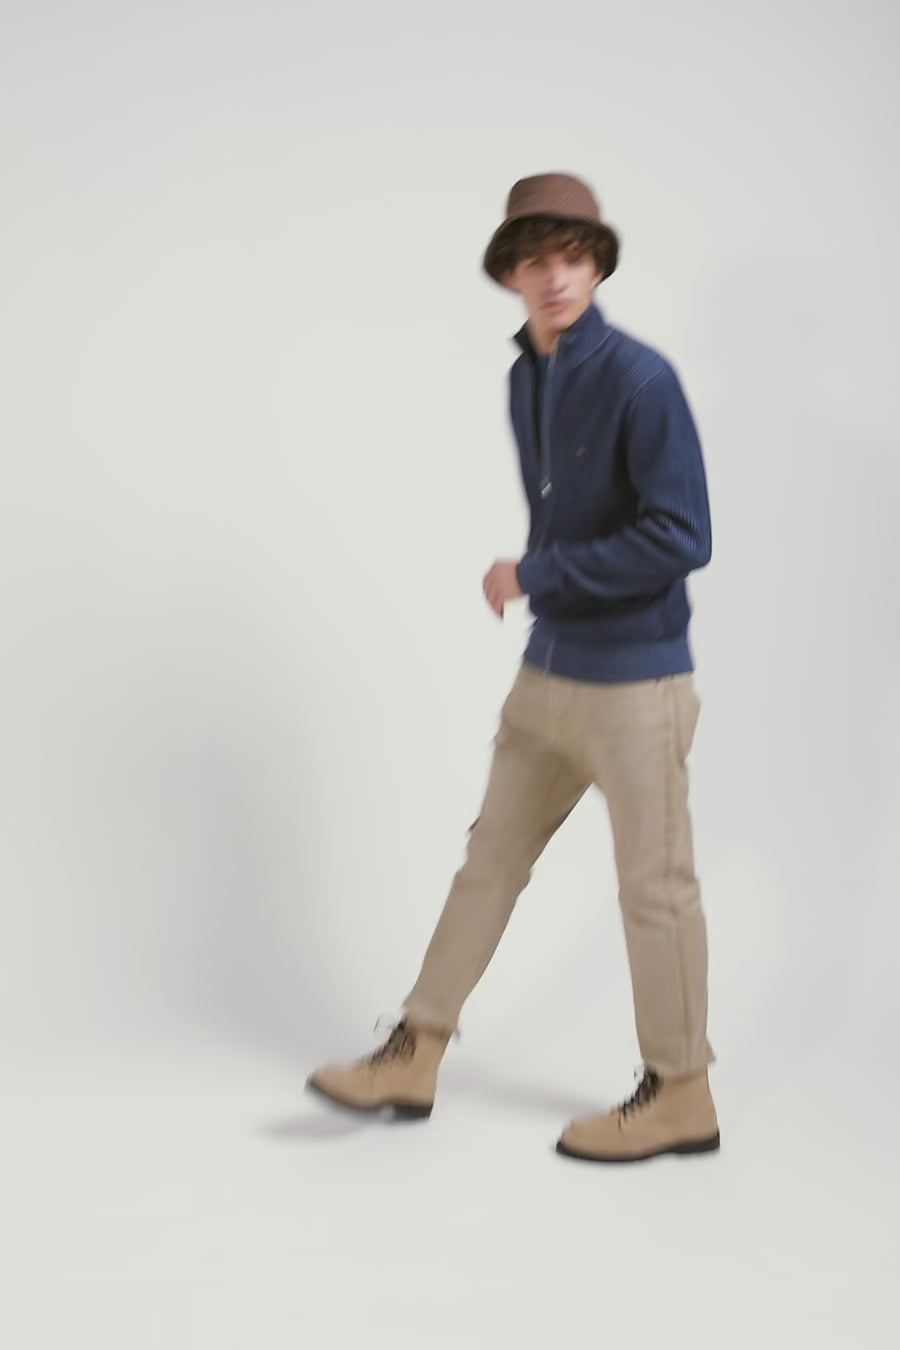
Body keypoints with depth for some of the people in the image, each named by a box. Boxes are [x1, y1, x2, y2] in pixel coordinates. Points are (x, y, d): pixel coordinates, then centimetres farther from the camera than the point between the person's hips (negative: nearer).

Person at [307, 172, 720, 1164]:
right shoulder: (525, 380, 8)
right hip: (547, 674, 8)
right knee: (491, 860, 14)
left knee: (654, 888, 4)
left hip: (634, 683, -8)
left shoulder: (639, 379, -17)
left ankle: (680, 1097, 20)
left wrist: (537, 574, -17)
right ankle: (414, 1058, 25)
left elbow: (682, 538, -22)